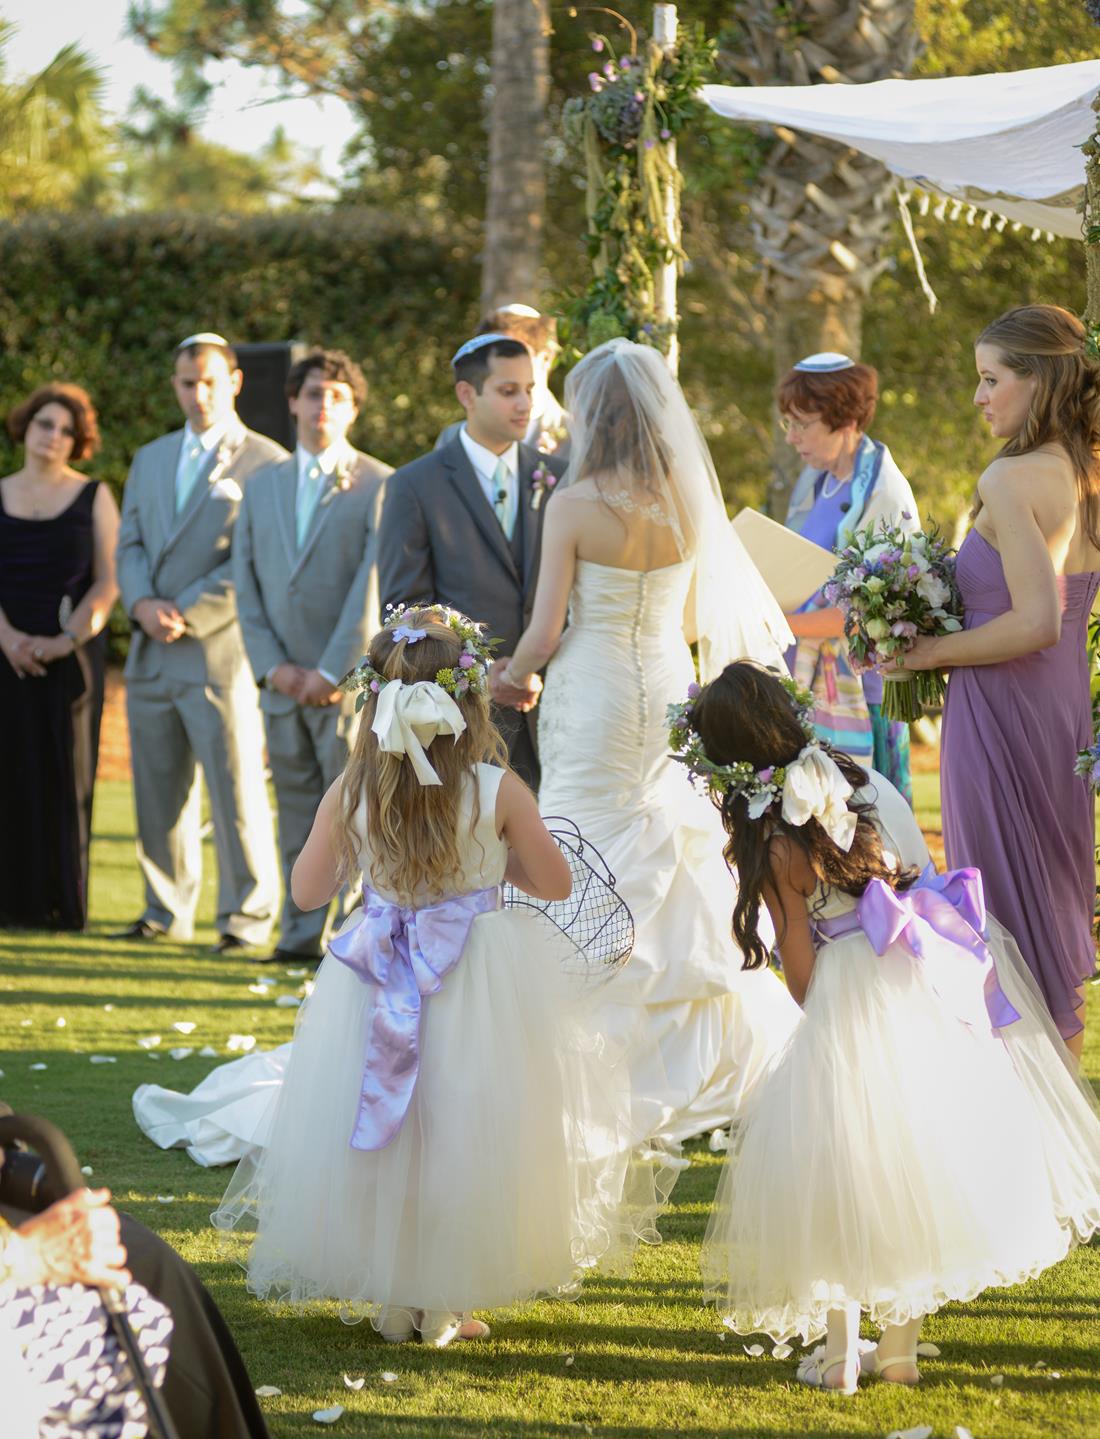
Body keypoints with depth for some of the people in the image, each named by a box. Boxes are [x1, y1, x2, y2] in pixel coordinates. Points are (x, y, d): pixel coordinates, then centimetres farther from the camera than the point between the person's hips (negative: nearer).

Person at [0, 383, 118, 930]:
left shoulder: (93, 497, 6)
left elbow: (107, 582, -1)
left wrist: (68, 640, -14)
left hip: (71, 657, -1)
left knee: (64, 777, -2)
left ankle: (62, 904, 2)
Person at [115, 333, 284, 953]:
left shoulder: (266, 463, -3)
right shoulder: (150, 459, 19)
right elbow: (131, 545, 15)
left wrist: (189, 615, -14)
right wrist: (143, 603, -5)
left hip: (221, 649, -6)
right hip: (152, 653, 6)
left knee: (236, 787, -5)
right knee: (159, 790, 9)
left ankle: (248, 914, 2)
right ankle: (167, 908, 18)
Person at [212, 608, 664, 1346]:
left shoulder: (350, 794, -9)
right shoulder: (498, 792, -14)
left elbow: (308, 890, 3)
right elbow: (556, 883, -2)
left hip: (382, 976, 2)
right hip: (484, 980, -2)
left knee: (382, 1132, 17)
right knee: (468, 1141, 11)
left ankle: (392, 1303, 22)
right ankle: (443, 1307, 15)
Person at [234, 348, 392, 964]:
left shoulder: (379, 485, -1)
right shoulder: (263, 486, 15)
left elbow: (373, 587, -8)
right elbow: (247, 584, 11)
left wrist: (333, 672, -12)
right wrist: (273, 666, -1)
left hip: (351, 679, -5)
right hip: (283, 683, 5)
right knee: (297, 815, 8)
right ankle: (302, 934, 13)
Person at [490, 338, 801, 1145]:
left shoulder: (574, 506, -15)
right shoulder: (690, 506, 0)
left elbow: (546, 630, -12)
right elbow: (693, 624, 10)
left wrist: (514, 677, 8)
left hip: (593, 703, -5)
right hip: (667, 694, 5)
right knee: (679, 866, 14)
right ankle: (709, 1066, 19)